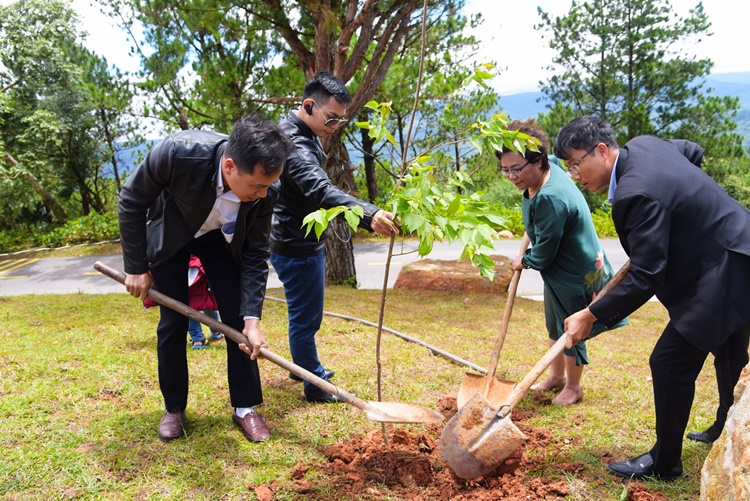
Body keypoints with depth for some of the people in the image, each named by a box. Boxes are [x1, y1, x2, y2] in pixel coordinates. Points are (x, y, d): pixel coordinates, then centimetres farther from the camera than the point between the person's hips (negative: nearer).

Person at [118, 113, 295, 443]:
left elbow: (255, 254, -18)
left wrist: (252, 318, -24)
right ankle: (173, 408, 19)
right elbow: (132, 200, -21)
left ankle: (245, 407, 11)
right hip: (170, 234, -1)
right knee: (172, 322, -1)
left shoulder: (265, 189, -31)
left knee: (238, 319, -4)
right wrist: (136, 267, -15)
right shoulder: (179, 152, -40)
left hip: (220, 237, 2)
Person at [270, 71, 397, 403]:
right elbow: (321, 190, -44)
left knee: (306, 315, 23)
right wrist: (369, 215, -58)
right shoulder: (293, 142, -27)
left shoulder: (306, 133, 8)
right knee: (305, 317, 1)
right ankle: (316, 385, 14)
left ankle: (304, 366, 41)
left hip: (307, 242, 11)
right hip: (296, 247, -11)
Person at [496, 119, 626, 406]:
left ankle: (573, 387, 31)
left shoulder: (550, 199, -36)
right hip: (558, 268, 10)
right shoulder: (550, 166, -8)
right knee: (554, 326, 23)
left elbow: (544, 253, -26)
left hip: (575, 274, -10)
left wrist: (524, 261, -3)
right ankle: (556, 376, 43)